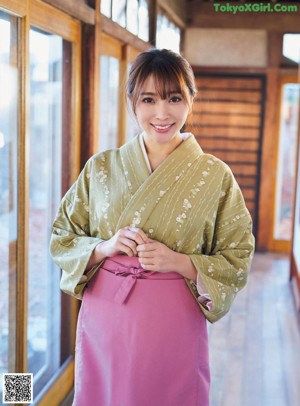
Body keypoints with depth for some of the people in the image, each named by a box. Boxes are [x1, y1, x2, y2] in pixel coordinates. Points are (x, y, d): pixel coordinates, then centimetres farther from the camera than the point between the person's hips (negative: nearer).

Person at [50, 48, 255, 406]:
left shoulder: (216, 176, -4)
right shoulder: (100, 168, 1)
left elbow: (236, 262, -1)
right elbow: (61, 238, 6)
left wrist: (179, 262, -17)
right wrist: (103, 248, -13)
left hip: (173, 327, -1)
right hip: (103, 321, 2)